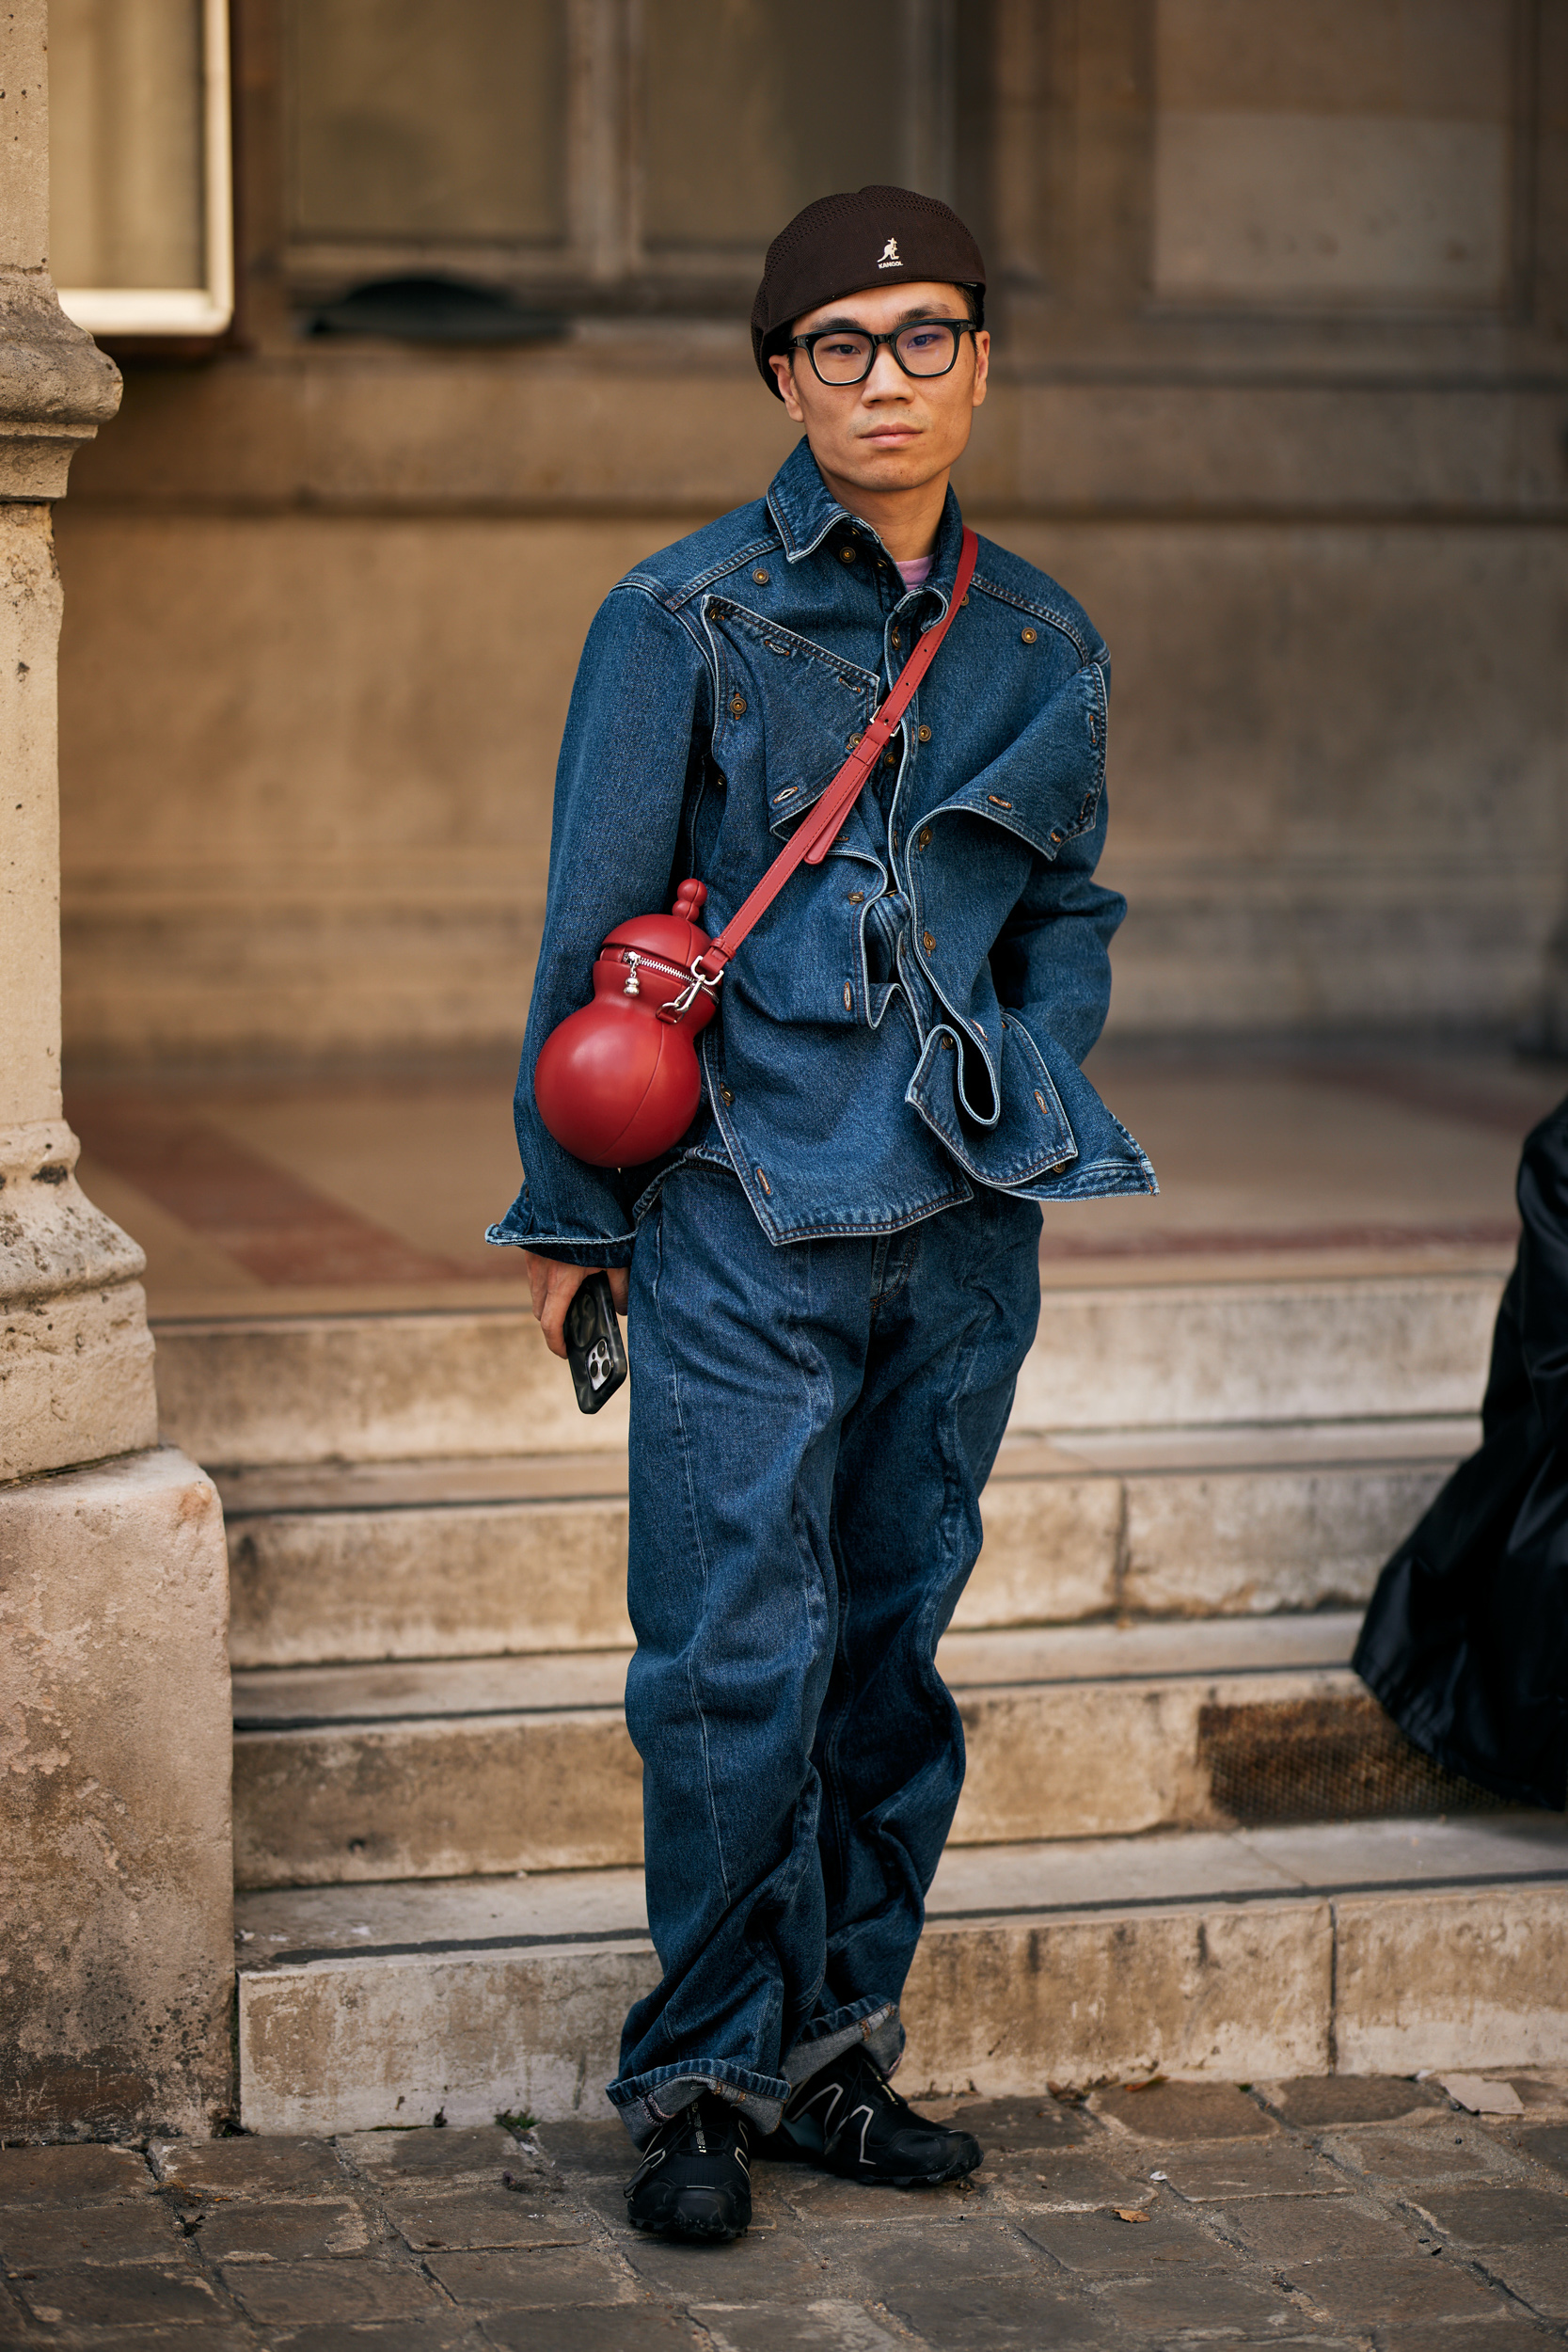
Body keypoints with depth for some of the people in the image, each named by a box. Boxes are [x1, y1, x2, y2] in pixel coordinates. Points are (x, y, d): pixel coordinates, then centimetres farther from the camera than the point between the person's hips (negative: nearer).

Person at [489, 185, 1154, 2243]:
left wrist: (1033, 1090, 5)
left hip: (967, 1218, 4)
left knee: (897, 1639, 9)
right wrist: (570, 1211, 1)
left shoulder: (1043, 644, 10)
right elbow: (595, 924, 0)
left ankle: (839, 2056, 20)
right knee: (738, 1657, -7)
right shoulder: (683, 619, -3)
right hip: (747, 1210, -4)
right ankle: (705, 2084, 6)